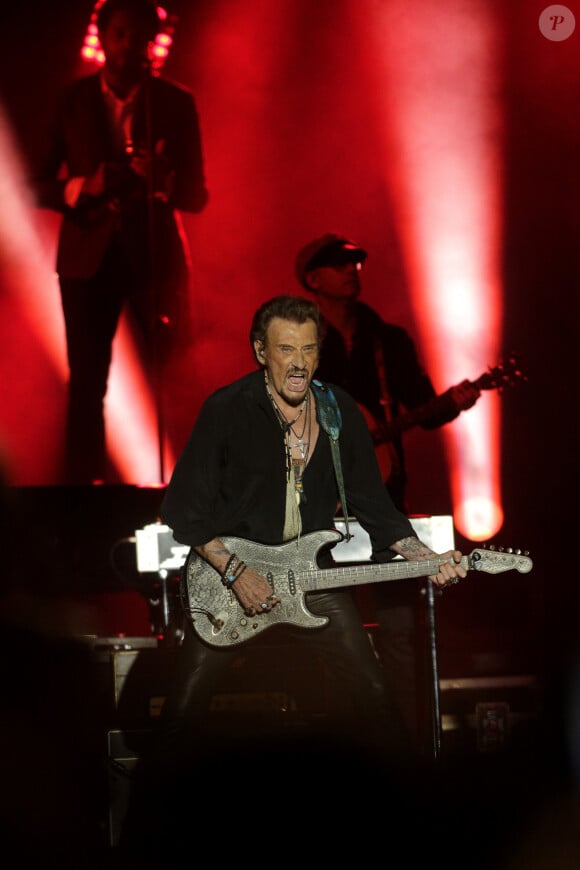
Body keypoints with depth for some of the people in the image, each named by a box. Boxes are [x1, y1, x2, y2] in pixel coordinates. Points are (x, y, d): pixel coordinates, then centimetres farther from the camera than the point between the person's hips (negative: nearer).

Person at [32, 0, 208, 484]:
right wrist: (82, 186, -15)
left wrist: (163, 182, -20)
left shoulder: (176, 102, 2)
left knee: (169, 385, -2)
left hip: (157, 256, 0)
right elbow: (40, 184, 5)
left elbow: (197, 195, 2)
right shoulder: (72, 100, 5)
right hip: (89, 256, 1)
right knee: (86, 384, 0)